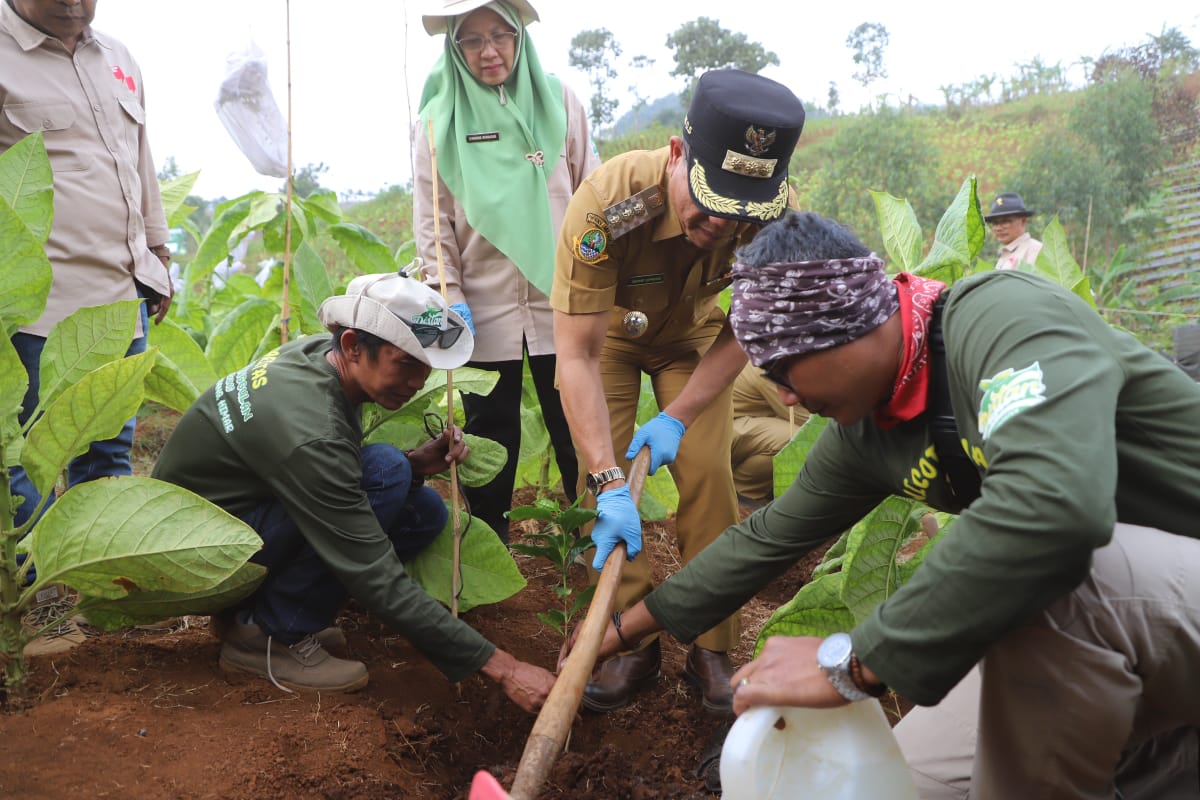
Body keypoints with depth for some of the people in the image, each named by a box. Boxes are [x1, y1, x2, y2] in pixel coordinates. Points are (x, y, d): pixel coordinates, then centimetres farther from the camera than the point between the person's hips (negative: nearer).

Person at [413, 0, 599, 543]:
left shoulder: (559, 101, 3)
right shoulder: (439, 119, 2)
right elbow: (431, 222, 3)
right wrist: (450, 300, -6)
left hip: (561, 300, 0)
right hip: (486, 308, 0)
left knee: (577, 427, 6)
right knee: (490, 435, 9)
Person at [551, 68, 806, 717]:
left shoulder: (771, 215, -32)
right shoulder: (607, 202, -40)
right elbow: (577, 354, -37)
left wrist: (679, 417, -21)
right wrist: (608, 485, -42)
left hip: (691, 335, 1)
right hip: (606, 331, -1)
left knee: (707, 476, -10)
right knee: (599, 473, -10)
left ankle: (712, 649, 5)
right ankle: (634, 645, 4)